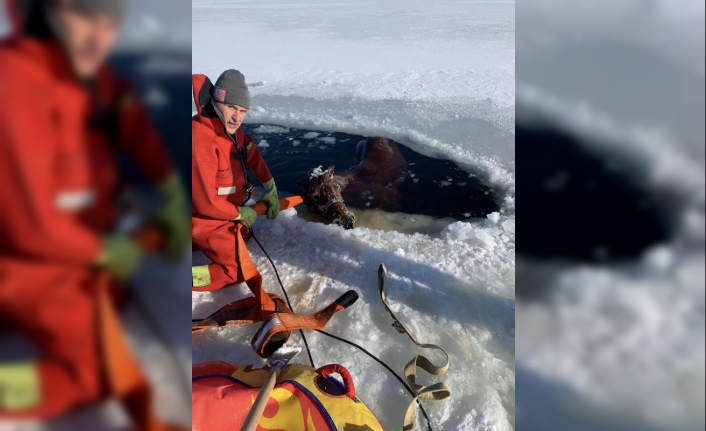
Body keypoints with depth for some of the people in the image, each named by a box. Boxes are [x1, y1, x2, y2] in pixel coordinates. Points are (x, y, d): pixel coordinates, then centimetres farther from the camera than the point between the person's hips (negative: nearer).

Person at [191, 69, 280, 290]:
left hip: (229, 214, 9)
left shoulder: (230, 128, -8)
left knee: (245, 239, 31)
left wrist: (271, 190, 10)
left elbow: (253, 155, 12)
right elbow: (205, 203, -31)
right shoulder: (200, 140, -34)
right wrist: (240, 214, -15)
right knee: (239, 272, 1)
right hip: (208, 221, -8)